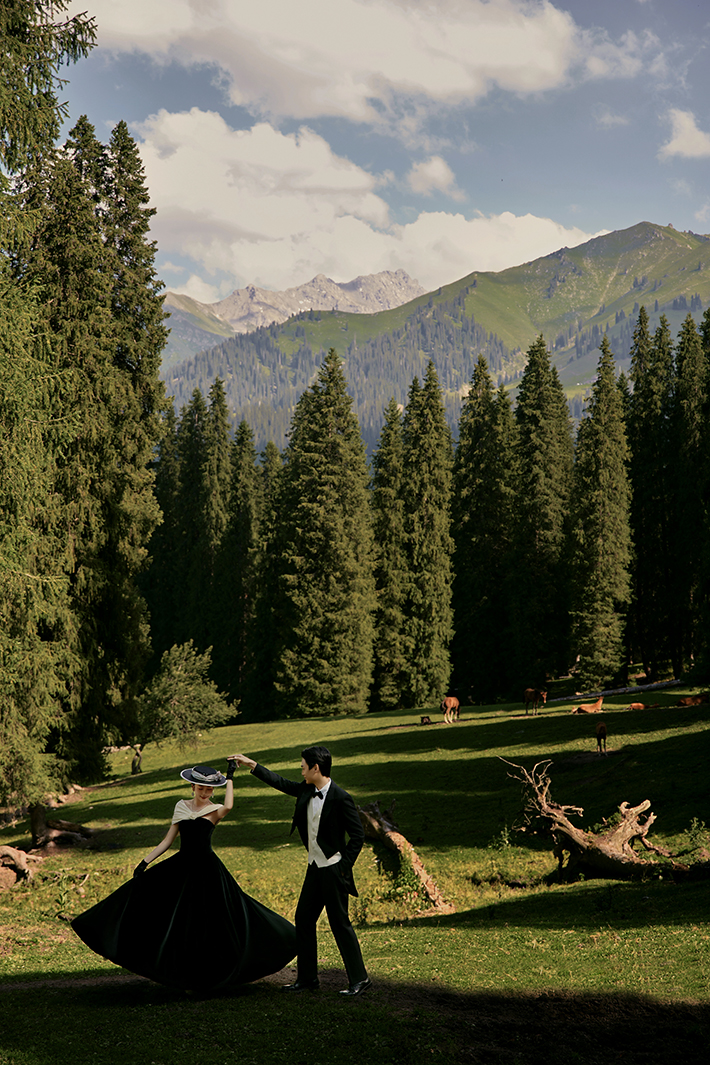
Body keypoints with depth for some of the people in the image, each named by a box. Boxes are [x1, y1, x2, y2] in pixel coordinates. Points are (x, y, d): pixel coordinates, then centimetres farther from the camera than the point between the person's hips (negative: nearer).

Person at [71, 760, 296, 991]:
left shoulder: (215, 811, -3)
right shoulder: (181, 807, 8)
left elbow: (229, 806, -28)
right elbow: (168, 840, 11)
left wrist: (229, 777, -19)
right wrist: (145, 861, 6)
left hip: (207, 870, -4)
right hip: (182, 866, 4)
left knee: (211, 923, -1)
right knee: (180, 923, 4)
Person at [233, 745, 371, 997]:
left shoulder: (341, 798, -18)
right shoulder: (306, 790, 4)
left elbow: (357, 835, -15)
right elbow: (281, 783, 20)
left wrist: (344, 868, -15)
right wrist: (252, 765, 22)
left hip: (333, 870, -8)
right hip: (314, 868, 8)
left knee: (340, 922, -4)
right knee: (303, 919, 11)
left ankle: (359, 978, 5)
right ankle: (307, 978, 21)